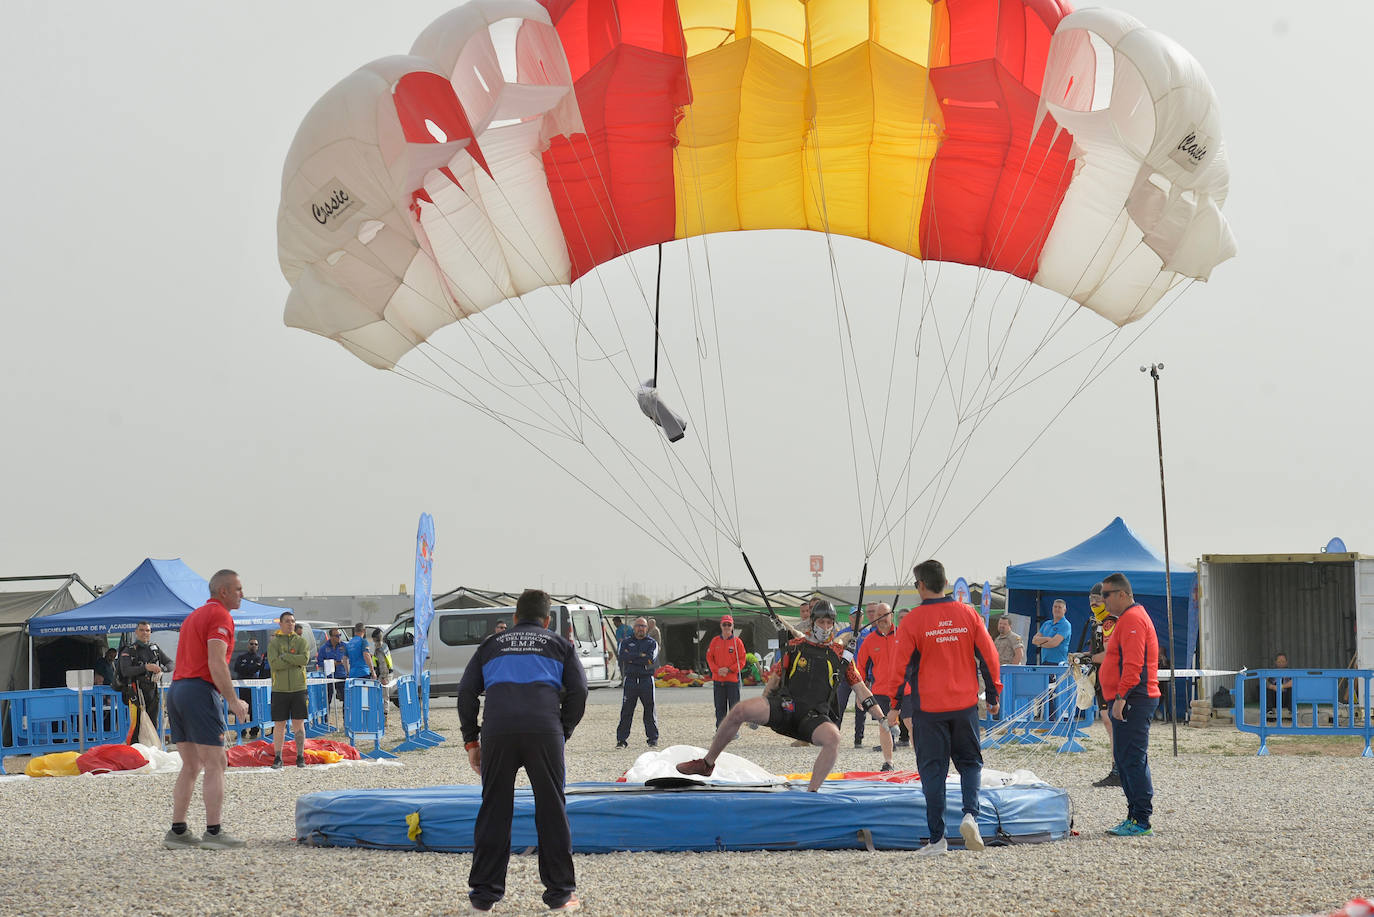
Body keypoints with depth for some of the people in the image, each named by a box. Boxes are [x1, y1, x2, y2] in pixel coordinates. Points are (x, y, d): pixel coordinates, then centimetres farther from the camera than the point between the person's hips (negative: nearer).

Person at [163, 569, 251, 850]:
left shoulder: (193, 616, 24)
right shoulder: (220, 616, -6)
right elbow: (216, 663, -17)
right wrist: (233, 700, -16)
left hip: (176, 690, 9)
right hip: (200, 692, -9)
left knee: (191, 766, 11)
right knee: (215, 765, -6)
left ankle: (177, 832, 8)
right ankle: (213, 832, -9)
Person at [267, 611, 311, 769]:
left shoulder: (301, 641, 8)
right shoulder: (273, 642, 5)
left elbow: (305, 659, -10)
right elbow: (273, 663, -11)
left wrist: (284, 657, -11)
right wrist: (295, 661, -11)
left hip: (298, 689, 1)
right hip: (279, 689, -1)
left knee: (298, 724, 2)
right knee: (279, 725, 1)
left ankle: (300, 757, 7)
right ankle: (277, 758, 6)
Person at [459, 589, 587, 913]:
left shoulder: (492, 646, 26)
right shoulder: (560, 645, 22)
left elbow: (466, 692, 17)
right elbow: (578, 690, 10)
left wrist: (471, 740, 20)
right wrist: (563, 733, 17)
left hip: (497, 731, 1)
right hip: (544, 731, -1)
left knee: (494, 810, 9)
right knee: (552, 810, 6)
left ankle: (484, 892, 10)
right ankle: (560, 892, 8)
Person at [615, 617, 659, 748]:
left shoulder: (652, 643, 9)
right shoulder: (626, 642, 12)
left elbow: (651, 659, -9)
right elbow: (621, 656, -7)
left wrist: (631, 658, -8)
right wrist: (640, 655, -11)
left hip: (646, 679, 0)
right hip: (630, 680, 0)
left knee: (650, 710, 2)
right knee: (626, 711, -1)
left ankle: (653, 739, 10)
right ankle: (621, 739, 3)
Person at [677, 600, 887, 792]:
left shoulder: (840, 654, 11)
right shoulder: (795, 646, 13)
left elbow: (860, 688, 13)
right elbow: (775, 679, 19)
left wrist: (881, 718, 7)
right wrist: (759, 713, 20)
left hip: (815, 715, -1)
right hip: (784, 705, 1)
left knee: (833, 737, -36)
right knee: (740, 710, -23)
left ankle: (811, 792, -26)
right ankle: (707, 763, -9)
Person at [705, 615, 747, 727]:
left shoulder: (737, 641, 0)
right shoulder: (715, 641, 7)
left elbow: (741, 660, -1)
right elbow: (709, 658, 7)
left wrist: (729, 669, -12)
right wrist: (717, 670, -8)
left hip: (733, 679, -2)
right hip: (718, 679, 2)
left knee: (734, 706, 0)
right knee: (720, 707, 7)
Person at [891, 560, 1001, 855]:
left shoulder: (912, 621, -7)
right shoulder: (968, 614, 1)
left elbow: (900, 665, -6)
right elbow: (989, 656, 3)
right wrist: (993, 695, 13)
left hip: (928, 709, -2)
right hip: (965, 706, 2)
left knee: (933, 771, 4)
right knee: (970, 763, 15)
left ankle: (937, 838, 4)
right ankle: (970, 814, -9)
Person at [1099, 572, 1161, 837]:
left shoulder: (1133, 619, -12)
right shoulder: (1129, 618, 22)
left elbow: (1133, 664, -22)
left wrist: (1121, 697, -25)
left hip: (1133, 699, -11)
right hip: (1128, 701, 11)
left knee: (1132, 760, -11)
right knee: (1124, 759, 13)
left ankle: (1141, 821, -12)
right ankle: (1135, 817, 16)